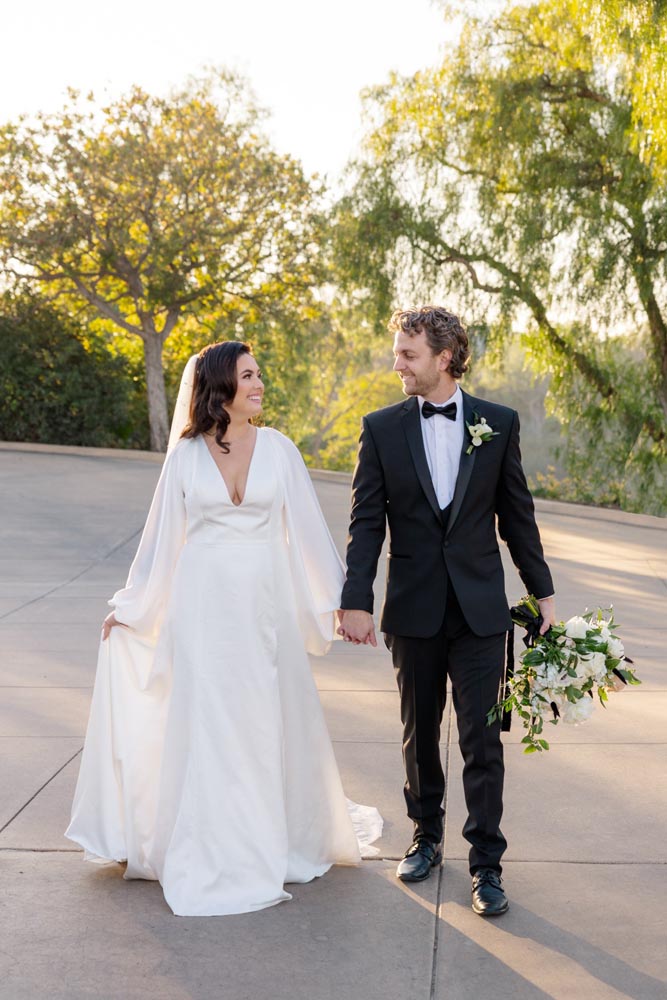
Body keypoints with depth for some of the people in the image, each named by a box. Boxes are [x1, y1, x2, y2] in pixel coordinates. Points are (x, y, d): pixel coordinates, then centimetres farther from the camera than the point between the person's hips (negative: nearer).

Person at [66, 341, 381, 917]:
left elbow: (306, 529, 3)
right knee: (205, 723, 4)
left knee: (271, 719, 10)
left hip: (266, 603, 1)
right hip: (203, 603, -1)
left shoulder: (278, 449, 1)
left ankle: (281, 833, 29)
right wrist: (130, 606, 10)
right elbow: (164, 534, 7)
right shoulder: (186, 454, 0)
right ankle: (210, 853, 16)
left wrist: (341, 597, 2)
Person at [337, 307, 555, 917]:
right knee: (420, 732, 14)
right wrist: (356, 602, -10)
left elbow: (517, 515, 5)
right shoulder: (382, 427, -1)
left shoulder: (499, 423, 0)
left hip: (480, 608, -1)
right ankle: (427, 837, 33)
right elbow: (366, 521, -3)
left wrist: (542, 591, 6)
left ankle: (487, 865, 10)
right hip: (413, 609, 1)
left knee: (482, 739, 0)